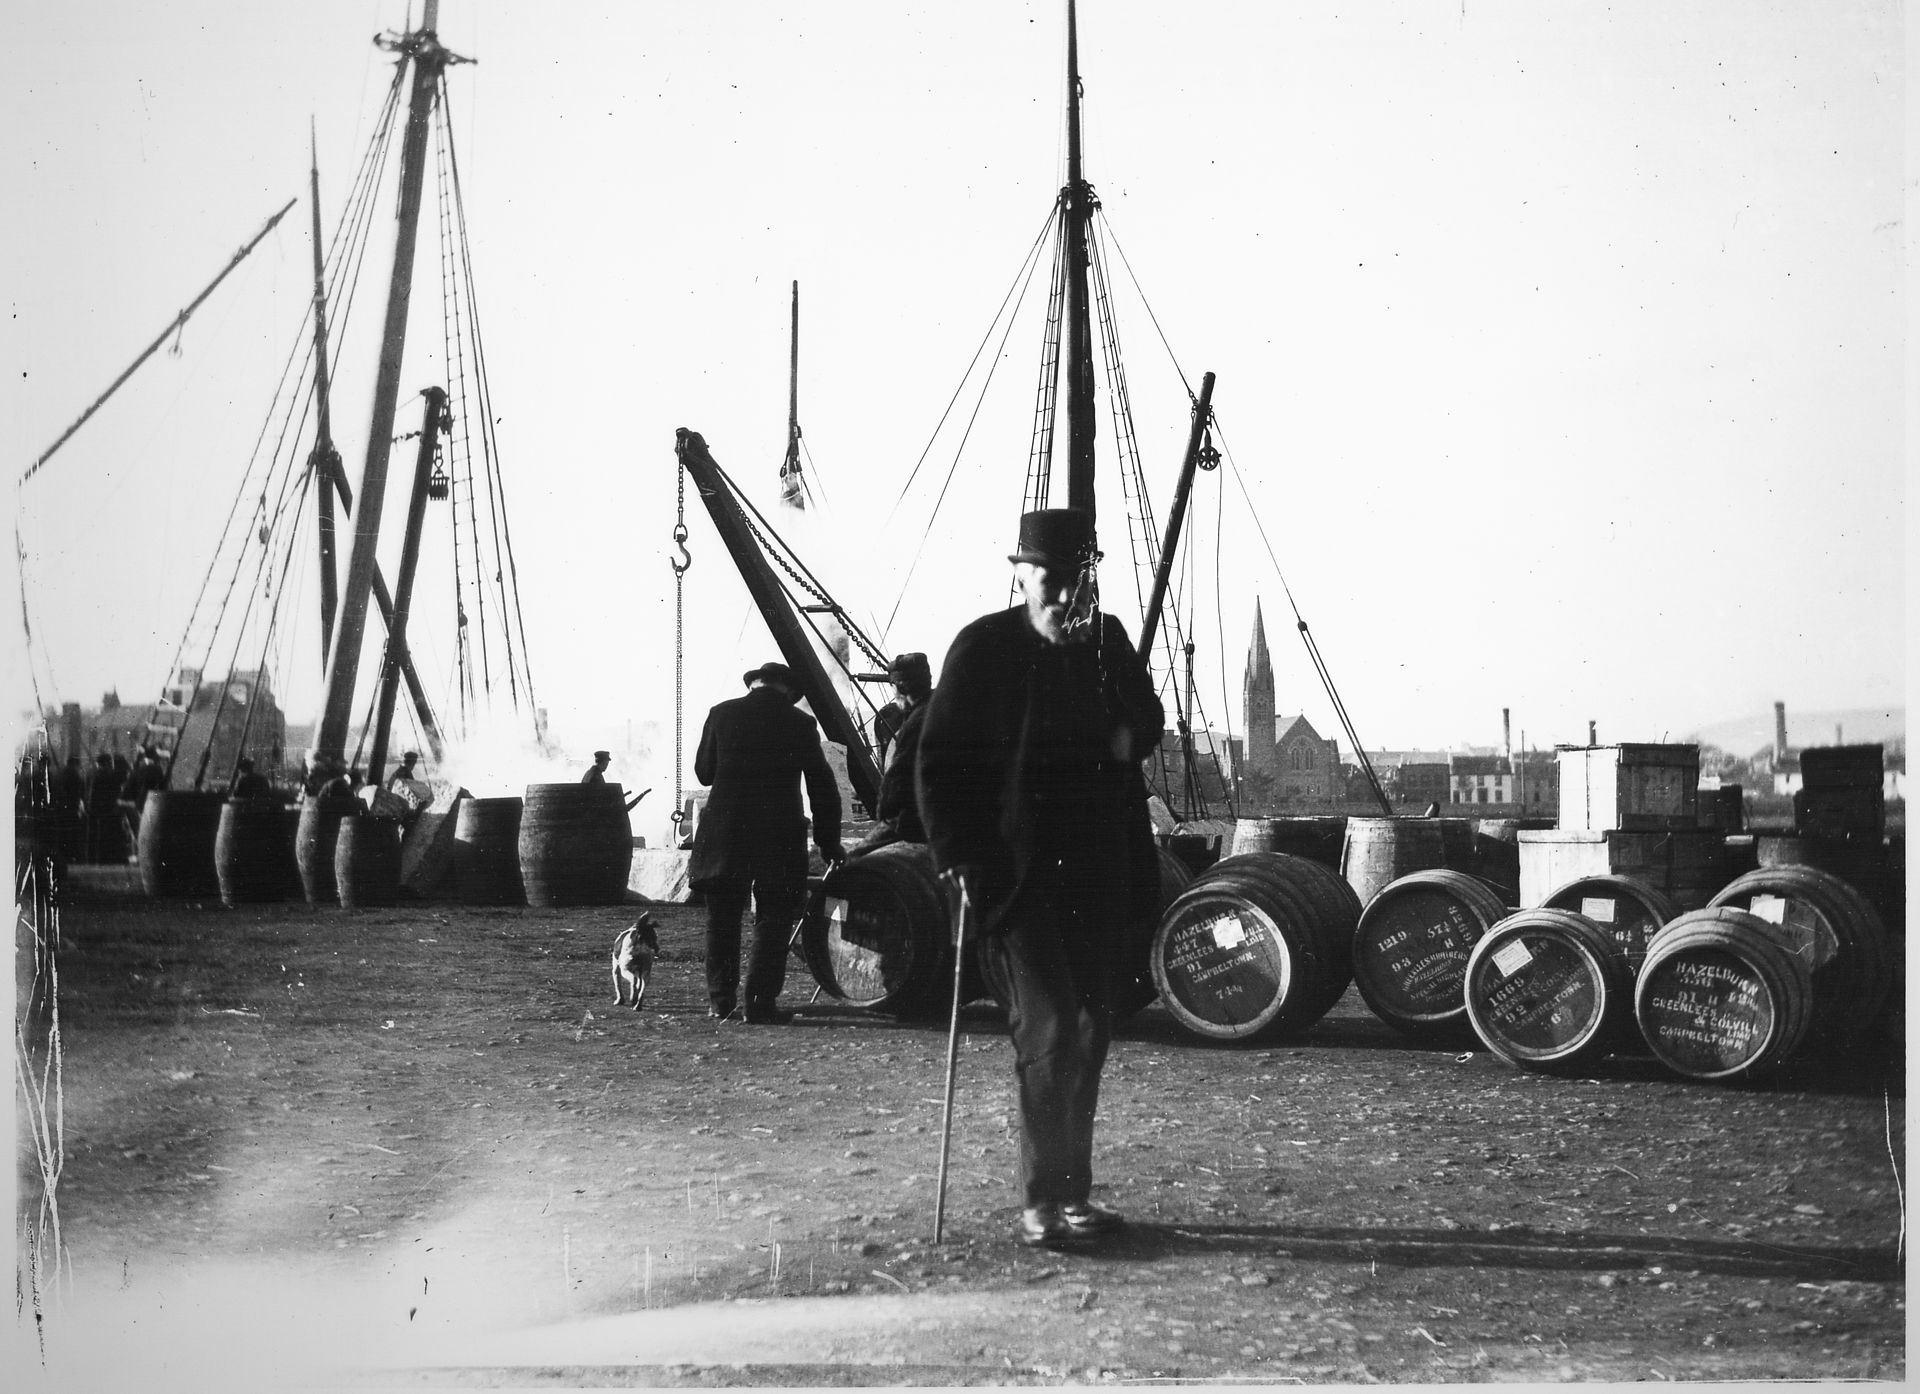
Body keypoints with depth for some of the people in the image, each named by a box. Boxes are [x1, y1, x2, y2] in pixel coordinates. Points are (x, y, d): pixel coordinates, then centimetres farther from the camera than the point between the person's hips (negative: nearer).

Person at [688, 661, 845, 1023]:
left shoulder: (722, 714, 2)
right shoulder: (801, 724, 0)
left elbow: (703, 771, 12)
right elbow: (822, 786, 3)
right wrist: (829, 841, 11)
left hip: (723, 833, 2)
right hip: (779, 837, -2)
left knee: (721, 920, 13)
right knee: (773, 920, 5)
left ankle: (720, 1000, 12)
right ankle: (761, 1001, -1)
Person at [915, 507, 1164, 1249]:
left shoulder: (1108, 641, 6)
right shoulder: (983, 647, -9)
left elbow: (1146, 718, 23)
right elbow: (940, 759, -8)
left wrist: (1127, 735, -1)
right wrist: (957, 857, -14)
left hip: (1096, 873, 6)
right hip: (1016, 874, -6)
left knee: (1088, 1031, 12)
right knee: (1048, 1029, -13)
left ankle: (1072, 1192, 24)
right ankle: (1040, 1205, -8)